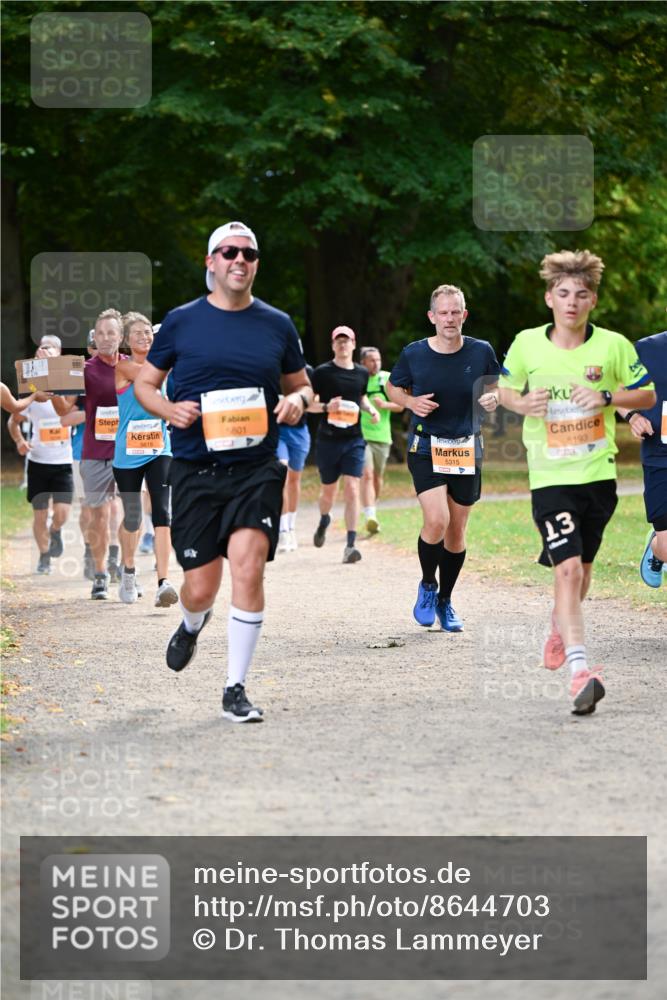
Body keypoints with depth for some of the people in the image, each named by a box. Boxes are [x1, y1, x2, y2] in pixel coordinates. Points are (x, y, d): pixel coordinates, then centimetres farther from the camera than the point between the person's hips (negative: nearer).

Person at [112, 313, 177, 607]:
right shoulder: (123, 366, -8)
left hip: (159, 451, 2)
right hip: (127, 454, -2)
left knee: (162, 512, -14)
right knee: (132, 518, 8)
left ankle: (163, 583, -20)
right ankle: (128, 571, 37)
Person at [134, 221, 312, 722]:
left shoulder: (277, 324, 7)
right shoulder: (181, 321, 3)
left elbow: (301, 385, 18)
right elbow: (144, 384, 10)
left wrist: (298, 400, -5)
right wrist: (168, 409, -11)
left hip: (257, 470, 0)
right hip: (195, 471, 0)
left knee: (248, 571, -16)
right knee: (200, 589, 1)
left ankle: (236, 688, -4)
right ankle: (193, 625, 41)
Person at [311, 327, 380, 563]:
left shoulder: (362, 373, 9)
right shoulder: (322, 372, -4)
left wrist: (371, 409, 5)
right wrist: (326, 406, -21)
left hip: (354, 440, 2)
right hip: (328, 439, -2)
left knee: (352, 490, -11)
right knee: (329, 490, 12)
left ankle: (350, 545, -13)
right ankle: (324, 520, 47)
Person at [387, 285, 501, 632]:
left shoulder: (481, 352, -2)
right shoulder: (414, 354, -5)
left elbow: (494, 388, 14)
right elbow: (393, 388, 11)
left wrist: (493, 399, -10)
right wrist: (411, 402, -10)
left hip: (467, 450, 2)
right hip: (425, 447, -2)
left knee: (456, 530, 8)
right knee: (436, 521, -20)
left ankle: (445, 601, 27)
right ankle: (427, 586, 7)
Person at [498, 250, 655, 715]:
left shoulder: (614, 345, -5)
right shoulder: (527, 344, -3)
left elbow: (647, 395, 5)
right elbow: (506, 389, 13)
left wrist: (607, 398, -14)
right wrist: (521, 403, -10)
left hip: (598, 473, 2)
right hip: (550, 477, -2)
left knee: (581, 568, 18)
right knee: (567, 569, -16)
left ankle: (560, 629, 48)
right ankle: (580, 670, -22)